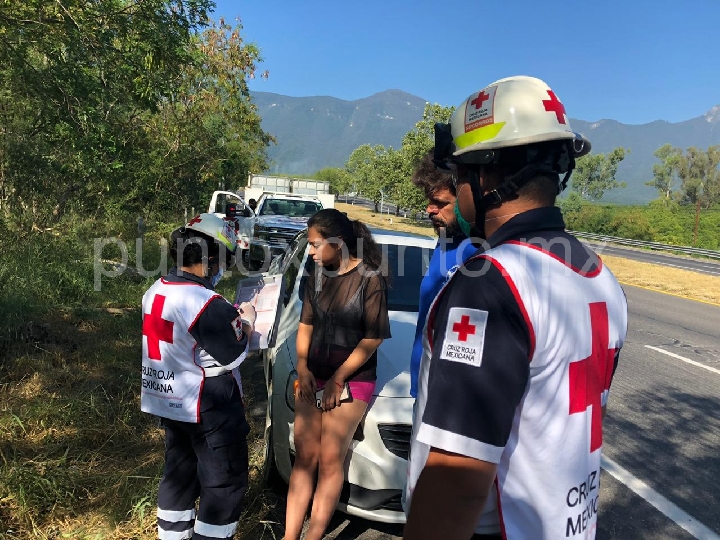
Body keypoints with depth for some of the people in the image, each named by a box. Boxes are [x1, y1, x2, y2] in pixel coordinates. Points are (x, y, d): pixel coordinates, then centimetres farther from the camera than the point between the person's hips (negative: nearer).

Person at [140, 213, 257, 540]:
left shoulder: (155, 292, 1)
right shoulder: (207, 304, -25)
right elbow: (233, 356, -17)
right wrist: (247, 323, 0)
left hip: (167, 403, 9)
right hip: (208, 409, -8)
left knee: (178, 474, 22)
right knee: (225, 483, 7)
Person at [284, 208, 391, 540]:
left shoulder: (369, 279, -14)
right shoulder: (317, 277, 4)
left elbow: (373, 339, -13)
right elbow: (305, 325, 9)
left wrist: (338, 379, -11)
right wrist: (302, 368, -5)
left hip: (352, 380, -5)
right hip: (312, 376, 5)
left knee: (330, 461, 2)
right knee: (304, 457, 8)